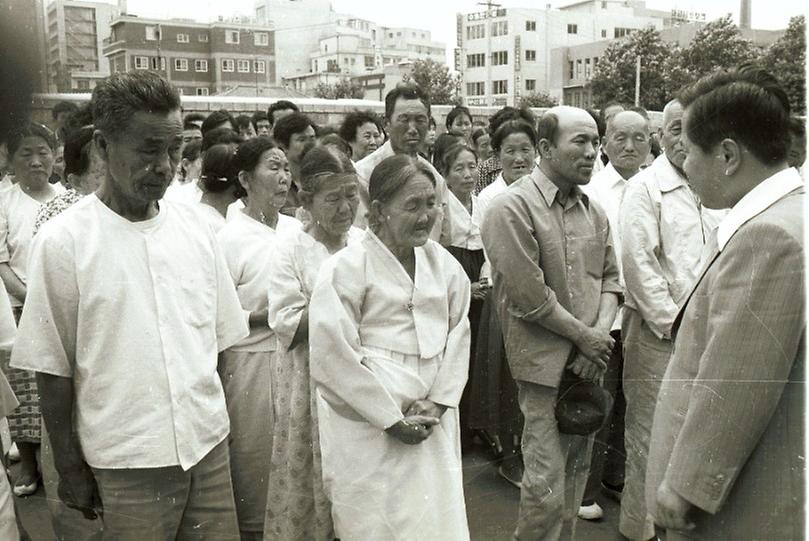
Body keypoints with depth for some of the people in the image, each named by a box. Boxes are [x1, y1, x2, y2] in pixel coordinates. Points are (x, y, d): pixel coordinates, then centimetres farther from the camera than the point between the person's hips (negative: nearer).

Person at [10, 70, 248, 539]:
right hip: (126, 464, -3)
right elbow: (53, 372, -3)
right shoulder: (62, 243, -8)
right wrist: (71, 469, 0)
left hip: (210, 447, 3)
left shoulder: (196, 230, 2)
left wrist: (215, 422, 8)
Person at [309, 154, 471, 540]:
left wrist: (439, 401, -3)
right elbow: (332, 357, -14)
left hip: (431, 423, 5)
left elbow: (458, 332, 10)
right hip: (368, 428, -5)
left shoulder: (442, 262, 7)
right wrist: (391, 419, -11)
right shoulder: (345, 268, -11)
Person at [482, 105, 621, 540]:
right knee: (547, 485, -1)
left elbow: (610, 276, 12)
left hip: (590, 359, 7)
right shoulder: (513, 207, -14)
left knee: (576, 472, 18)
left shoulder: (592, 210, 9)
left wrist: (602, 334, -5)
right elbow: (529, 296, -19)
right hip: (546, 361, -7)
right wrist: (585, 337, -11)